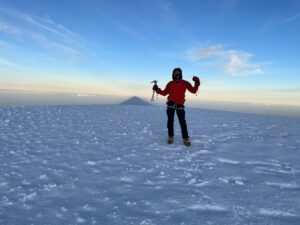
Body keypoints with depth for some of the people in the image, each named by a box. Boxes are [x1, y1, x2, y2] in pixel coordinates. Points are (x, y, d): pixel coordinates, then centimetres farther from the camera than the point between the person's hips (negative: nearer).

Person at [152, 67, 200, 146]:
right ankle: (170, 137, 20)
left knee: (182, 122, -5)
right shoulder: (170, 84, 7)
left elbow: (193, 91, 1)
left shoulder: (185, 83, 5)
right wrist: (157, 89, 2)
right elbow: (164, 93, 13)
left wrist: (197, 84, -13)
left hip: (180, 105, -1)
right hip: (171, 104, 2)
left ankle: (186, 138, 4)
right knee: (170, 121, 6)